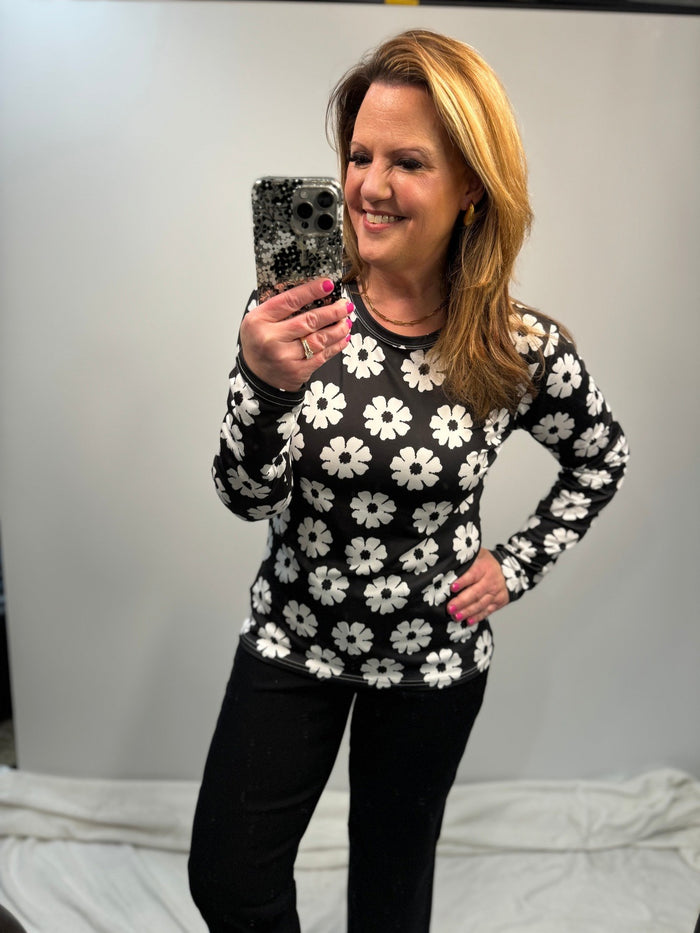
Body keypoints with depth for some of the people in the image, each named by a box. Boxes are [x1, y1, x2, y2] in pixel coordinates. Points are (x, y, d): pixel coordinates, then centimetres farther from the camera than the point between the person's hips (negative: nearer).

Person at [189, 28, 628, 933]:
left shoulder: (520, 347, -13)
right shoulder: (294, 312, -13)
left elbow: (601, 458, 6)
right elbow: (249, 496, -17)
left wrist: (517, 564, -4)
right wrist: (267, 382, -36)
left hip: (433, 656, 0)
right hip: (293, 639, 1)